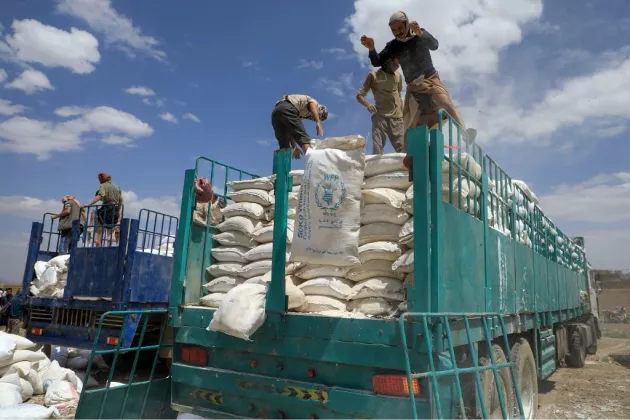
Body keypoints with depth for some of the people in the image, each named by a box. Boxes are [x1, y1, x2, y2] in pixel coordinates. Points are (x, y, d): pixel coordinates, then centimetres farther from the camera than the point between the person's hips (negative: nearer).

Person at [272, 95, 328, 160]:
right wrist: (318, 123, -18)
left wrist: (294, 147, 19)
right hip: (287, 109, -8)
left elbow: (291, 130, 30)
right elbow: (312, 105, -5)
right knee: (303, 137, -14)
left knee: (284, 147, 9)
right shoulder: (312, 101, 22)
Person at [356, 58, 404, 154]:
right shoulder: (373, 75, 2)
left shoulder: (398, 76, 14)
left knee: (403, 149, -5)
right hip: (380, 117, -3)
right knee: (377, 150, -10)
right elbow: (359, 95, 1)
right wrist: (368, 104, -19)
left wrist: (403, 114, 15)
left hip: (396, 118, 3)